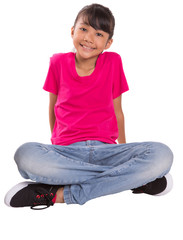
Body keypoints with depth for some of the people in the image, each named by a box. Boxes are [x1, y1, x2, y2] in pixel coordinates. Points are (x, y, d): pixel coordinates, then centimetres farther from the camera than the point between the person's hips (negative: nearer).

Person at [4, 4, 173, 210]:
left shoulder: (113, 62, 5)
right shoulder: (59, 62, 5)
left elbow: (117, 111, 13)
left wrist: (124, 151, 19)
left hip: (105, 150, 1)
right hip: (66, 151, 0)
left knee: (163, 155, -27)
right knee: (25, 155, -35)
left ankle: (64, 194, -25)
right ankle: (133, 178, -23)